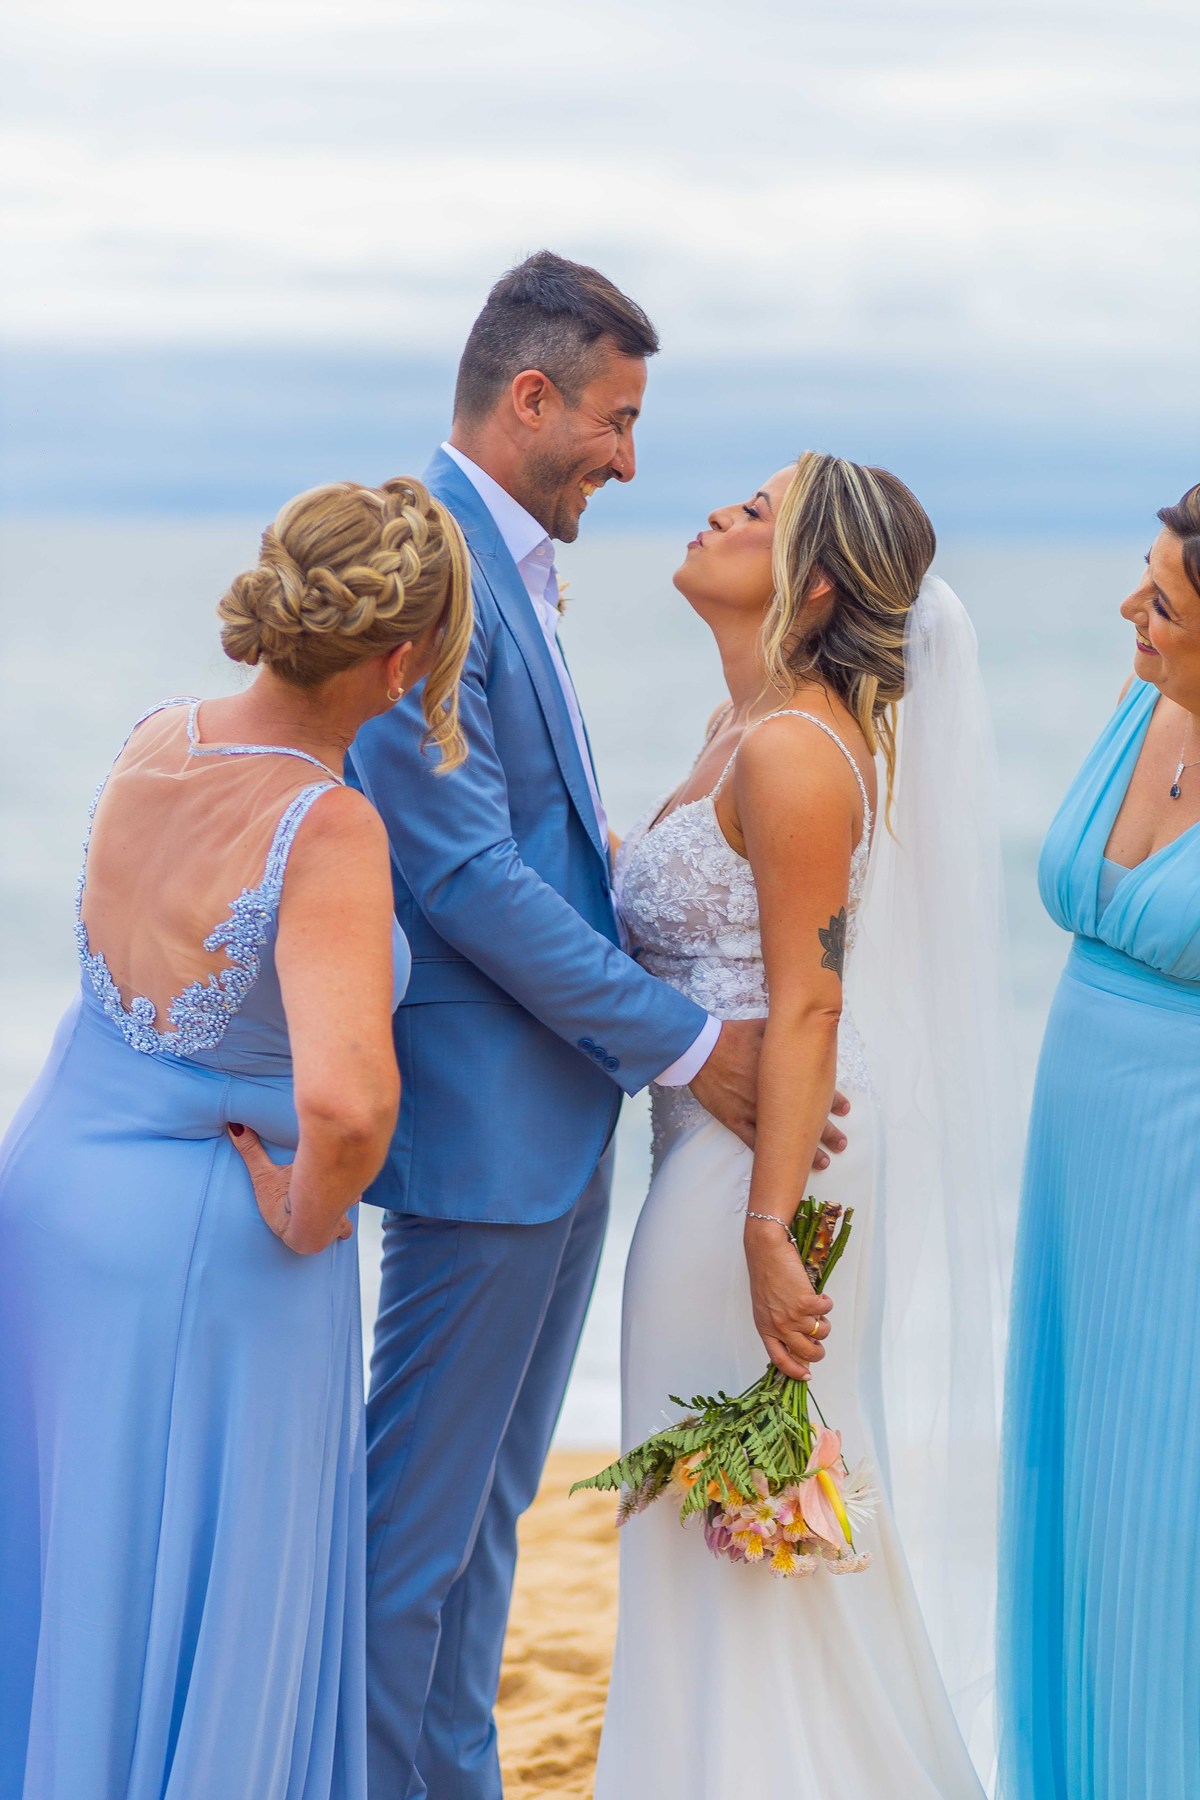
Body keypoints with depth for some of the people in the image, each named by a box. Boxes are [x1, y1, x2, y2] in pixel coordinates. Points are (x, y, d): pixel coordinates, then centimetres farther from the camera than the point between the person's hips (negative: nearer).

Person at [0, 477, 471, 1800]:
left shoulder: (153, 739, -5)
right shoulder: (331, 831, -28)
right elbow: (347, 1103, -43)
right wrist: (310, 1215, -19)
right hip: (206, 1244, -7)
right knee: (200, 1604, 12)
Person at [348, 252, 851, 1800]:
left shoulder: (505, 567, 12)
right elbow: (459, 872, -22)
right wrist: (680, 1041, -16)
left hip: (560, 1114, 10)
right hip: (485, 1117, -10)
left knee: (487, 1502, 18)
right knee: (417, 1514, 1)